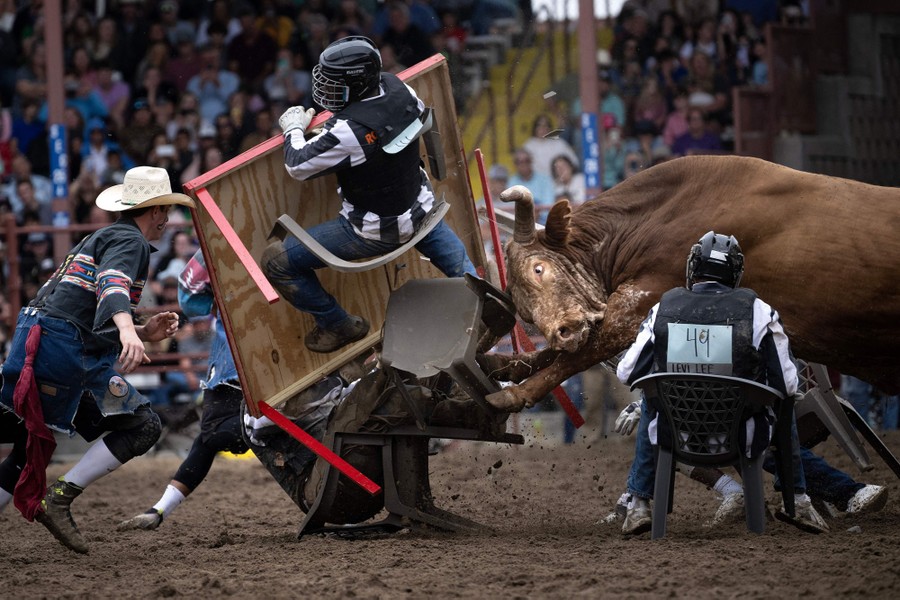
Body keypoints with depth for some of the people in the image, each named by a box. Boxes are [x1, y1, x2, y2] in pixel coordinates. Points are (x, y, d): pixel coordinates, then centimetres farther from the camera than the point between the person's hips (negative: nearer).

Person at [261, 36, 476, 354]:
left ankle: (338, 325, 14)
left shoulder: (349, 131, -35)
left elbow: (298, 166, -23)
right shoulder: (397, 88, -14)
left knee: (277, 262, -1)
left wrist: (294, 129, -4)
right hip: (419, 213, 7)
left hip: (375, 232, -7)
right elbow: (420, 112, 11)